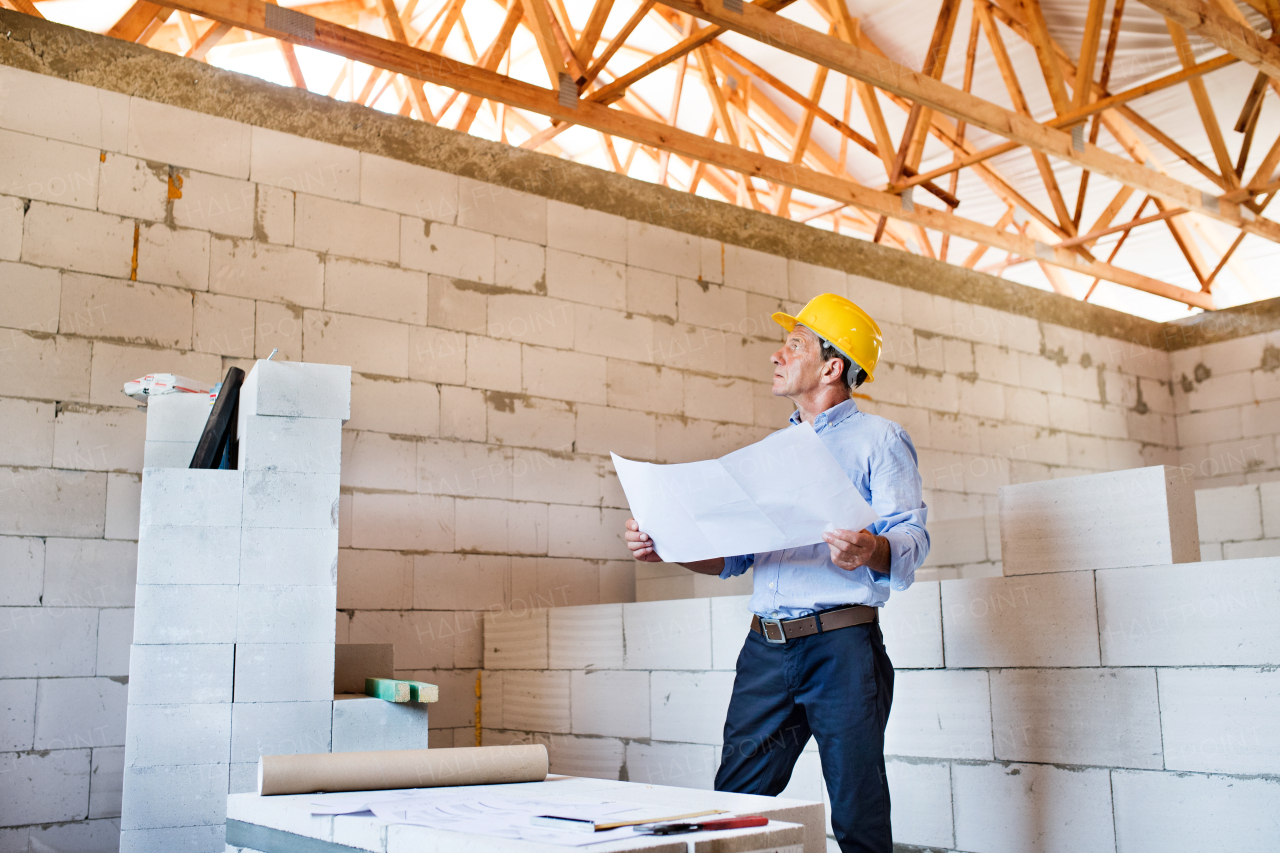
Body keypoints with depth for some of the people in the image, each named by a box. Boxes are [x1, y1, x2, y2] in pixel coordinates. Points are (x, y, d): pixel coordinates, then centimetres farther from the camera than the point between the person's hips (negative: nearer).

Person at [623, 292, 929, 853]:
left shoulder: (879, 440, 4)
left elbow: (912, 538, -8)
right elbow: (731, 556, 22)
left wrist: (872, 550, -31)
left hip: (841, 643, -5)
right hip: (766, 648, 6)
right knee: (734, 802, 5)